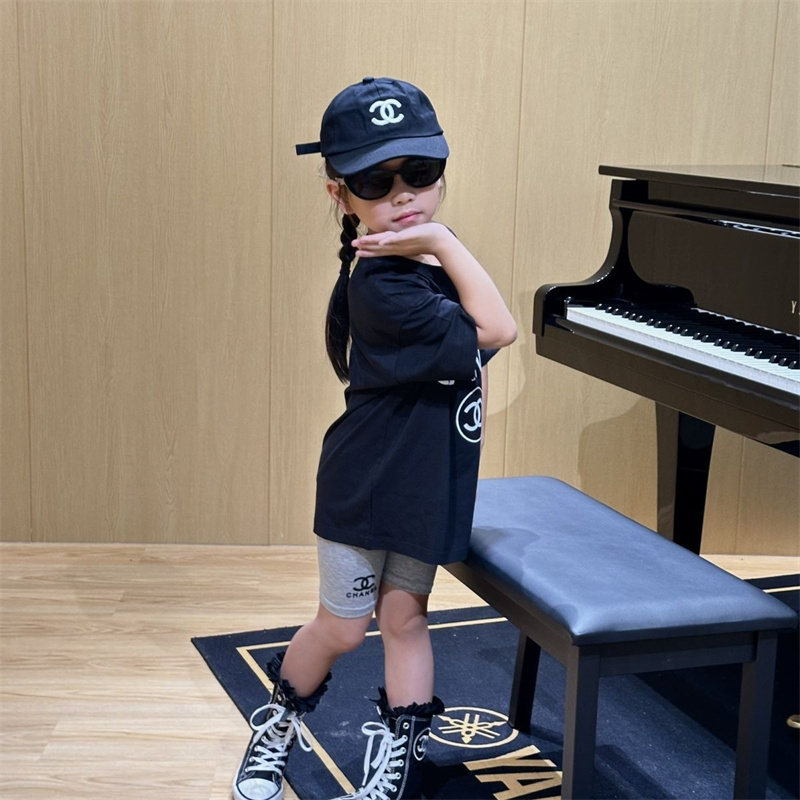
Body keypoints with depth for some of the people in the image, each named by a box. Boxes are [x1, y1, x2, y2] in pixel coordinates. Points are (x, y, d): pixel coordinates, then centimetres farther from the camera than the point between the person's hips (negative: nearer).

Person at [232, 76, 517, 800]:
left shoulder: (424, 262, 1)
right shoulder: (380, 287, -27)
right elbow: (495, 332, -28)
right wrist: (443, 242, -28)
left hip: (428, 486, 7)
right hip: (366, 488, -7)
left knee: (405, 616, 14)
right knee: (342, 628, 10)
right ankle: (277, 730, 35)